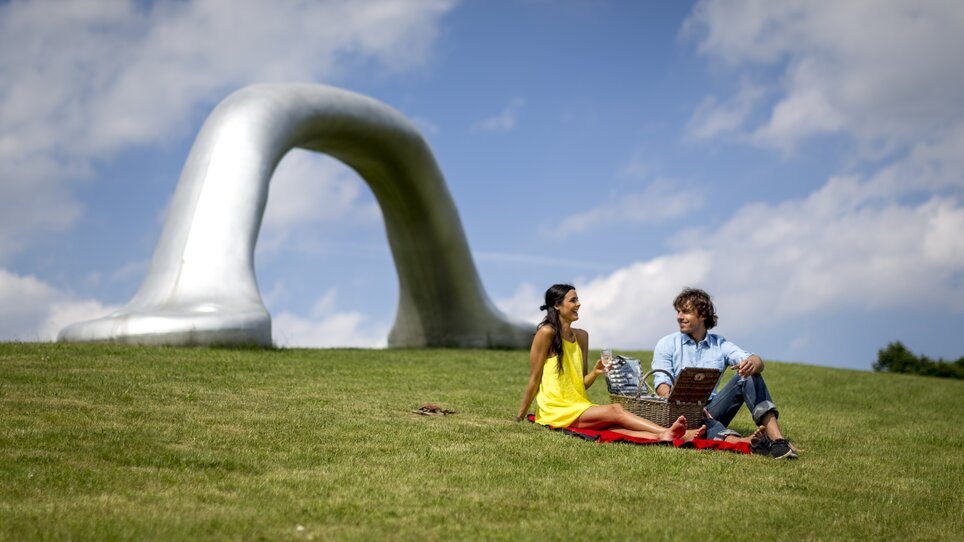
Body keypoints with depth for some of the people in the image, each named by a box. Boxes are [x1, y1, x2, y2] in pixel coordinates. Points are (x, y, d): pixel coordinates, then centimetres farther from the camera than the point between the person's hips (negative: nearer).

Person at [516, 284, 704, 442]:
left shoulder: (581, 336, 13)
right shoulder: (546, 333, -8)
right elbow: (534, 378, -6)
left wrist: (595, 372, -5)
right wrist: (519, 417, -4)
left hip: (579, 407, 5)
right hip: (555, 411, -5)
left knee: (612, 425, -25)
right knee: (615, 410, -25)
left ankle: (660, 437, -49)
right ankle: (667, 432, -39)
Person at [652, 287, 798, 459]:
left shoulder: (720, 344, 14)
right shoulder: (667, 344, 8)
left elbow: (757, 362, -2)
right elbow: (662, 386, -6)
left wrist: (752, 363, -29)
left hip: (711, 410, 3)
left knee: (748, 376, -17)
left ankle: (776, 438, -32)